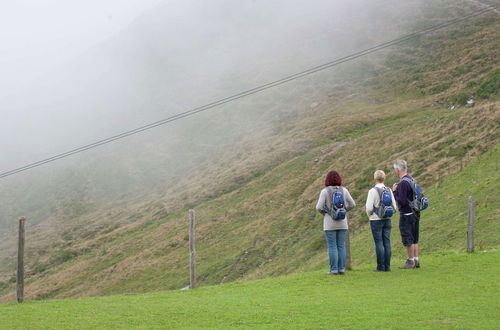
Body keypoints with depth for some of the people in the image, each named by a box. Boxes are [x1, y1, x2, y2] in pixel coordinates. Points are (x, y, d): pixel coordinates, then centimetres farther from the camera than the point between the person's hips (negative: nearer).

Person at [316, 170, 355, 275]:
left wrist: (324, 213, 6)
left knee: (332, 247, 0)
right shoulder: (344, 190, 1)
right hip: (342, 222, 3)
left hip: (330, 223, -3)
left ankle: (334, 270, -1)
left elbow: (319, 207, -13)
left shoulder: (325, 191, -9)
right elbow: (352, 204, 3)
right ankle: (341, 269, 7)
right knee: (341, 246, 8)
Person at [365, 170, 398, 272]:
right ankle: (387, 266, 6)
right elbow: (394, 207, 5)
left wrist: (370, 215, 5)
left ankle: (381, 267, -2)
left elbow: (369, 207, -14)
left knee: (379, 243, -2)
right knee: (387, 242, 6)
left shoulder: (373, 191, -11)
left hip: (376, 220, -5)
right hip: (387, 219, 5)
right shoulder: (389, 190, 3)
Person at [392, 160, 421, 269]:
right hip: (415, 213, 9)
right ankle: (416, 261, 17)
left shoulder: (403, 183, -19)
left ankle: (411, 261, 3)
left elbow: (401, 201, -22)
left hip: (406, 214, -9)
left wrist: (394, 192, -10)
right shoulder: (411, 179, 10)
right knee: (414, 239, 14)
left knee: (408, 239, -1)